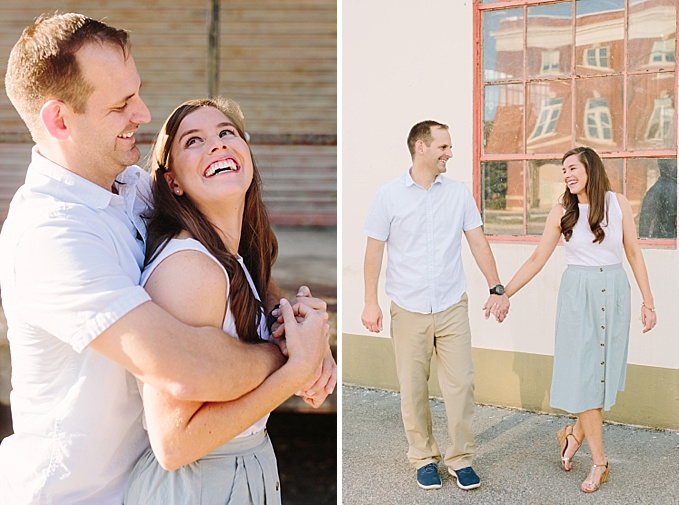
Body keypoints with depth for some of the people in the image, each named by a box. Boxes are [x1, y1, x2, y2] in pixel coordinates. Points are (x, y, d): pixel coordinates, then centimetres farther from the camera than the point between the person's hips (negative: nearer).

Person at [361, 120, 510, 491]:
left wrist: (496, 289, -1)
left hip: (452, 307, 2)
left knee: (460, 384, 2)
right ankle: (423, 458, 22)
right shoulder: (389, 196, -2)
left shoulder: (459, 193, 4)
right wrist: (370, 302, -6)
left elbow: (478, 242, 6)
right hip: (408, 310, -1)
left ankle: (461, 458, 16)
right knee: (413, 389, 6)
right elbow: (374, 251, 0)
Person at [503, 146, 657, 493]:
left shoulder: (618, 203, 0)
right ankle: (599, 461, 7)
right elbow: (537, 259, 2)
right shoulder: (562, 212, -1)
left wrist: (647, 301, 4)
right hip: (578, 294, -1)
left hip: (613, 293, 1)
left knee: (605, 371, 5)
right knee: (584, 373, -2)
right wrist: (504, 293, -2)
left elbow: (633, 253, 4)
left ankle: (575, 434, 29)